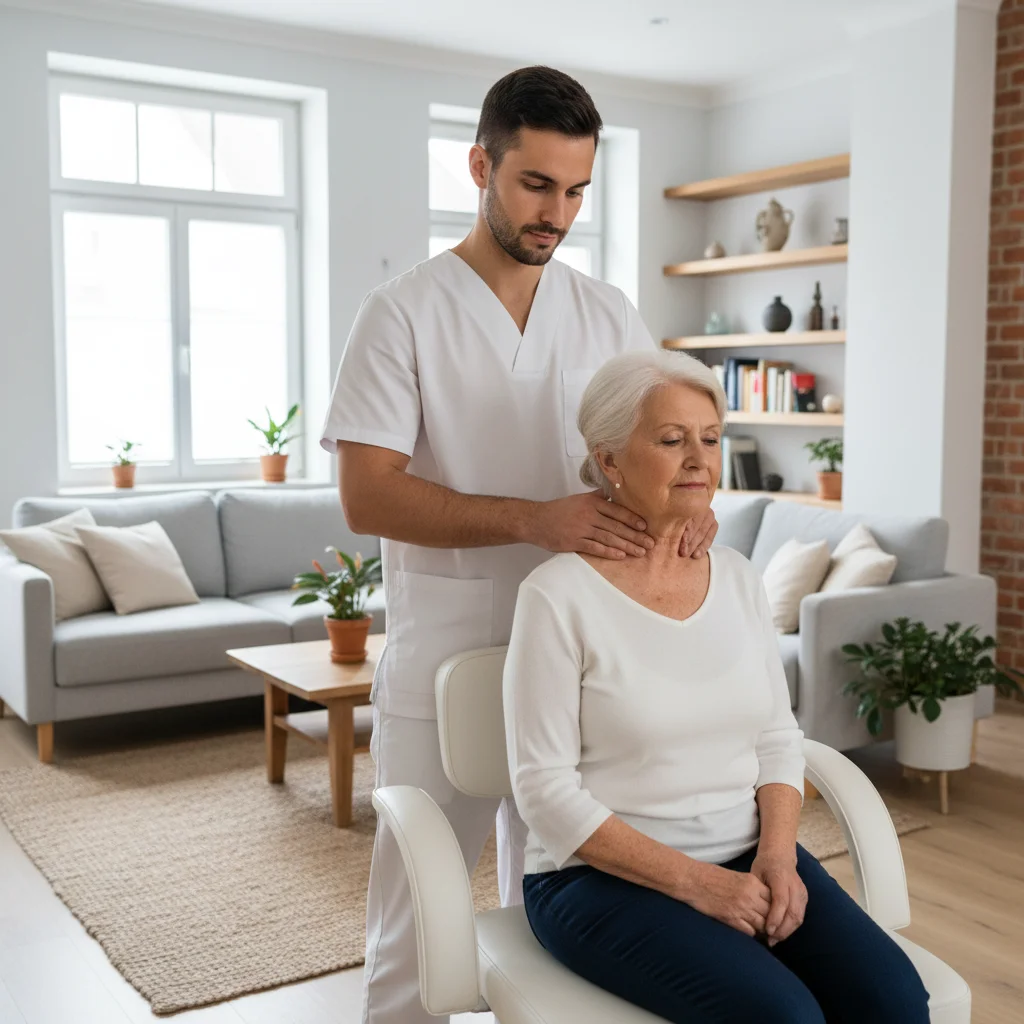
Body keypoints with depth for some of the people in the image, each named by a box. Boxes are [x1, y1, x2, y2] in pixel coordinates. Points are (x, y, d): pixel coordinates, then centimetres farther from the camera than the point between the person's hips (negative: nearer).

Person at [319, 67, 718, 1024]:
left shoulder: (610, 316, 7)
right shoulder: (404, 312, -6)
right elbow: (366, 495, -14)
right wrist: (534, 520, -26)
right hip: (441, 664, -3)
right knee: (415, 919, 9)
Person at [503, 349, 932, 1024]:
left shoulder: (738, 577, 7)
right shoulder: (559, 596, -11)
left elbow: (778, 736, 10)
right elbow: (545, 789, -12)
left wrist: (777, 855, -7)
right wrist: (693, 882, -17)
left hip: (747, 858, 5)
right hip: (604, 877, -5)